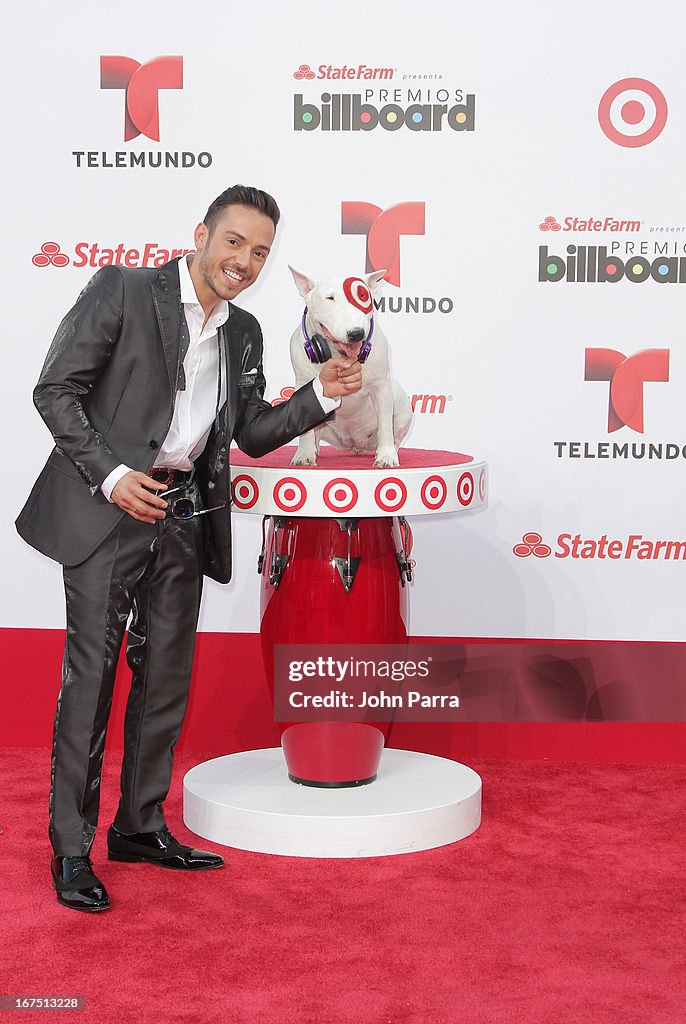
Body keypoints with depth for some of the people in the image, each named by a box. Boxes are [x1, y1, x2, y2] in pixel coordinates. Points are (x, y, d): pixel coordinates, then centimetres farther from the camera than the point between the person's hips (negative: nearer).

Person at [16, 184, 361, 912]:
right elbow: (55, 390, -8)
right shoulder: (122, 291, -6)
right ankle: (71, 848, 6)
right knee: (90, 675, -4)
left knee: (166, 677, 11)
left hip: (183, 518, 6)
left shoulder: (243, 333, 12)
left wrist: (323, 395, 2)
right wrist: (110, 476, -16)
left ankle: (140, 826, 25)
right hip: (107, 511, -6)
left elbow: (253, 434, 16)